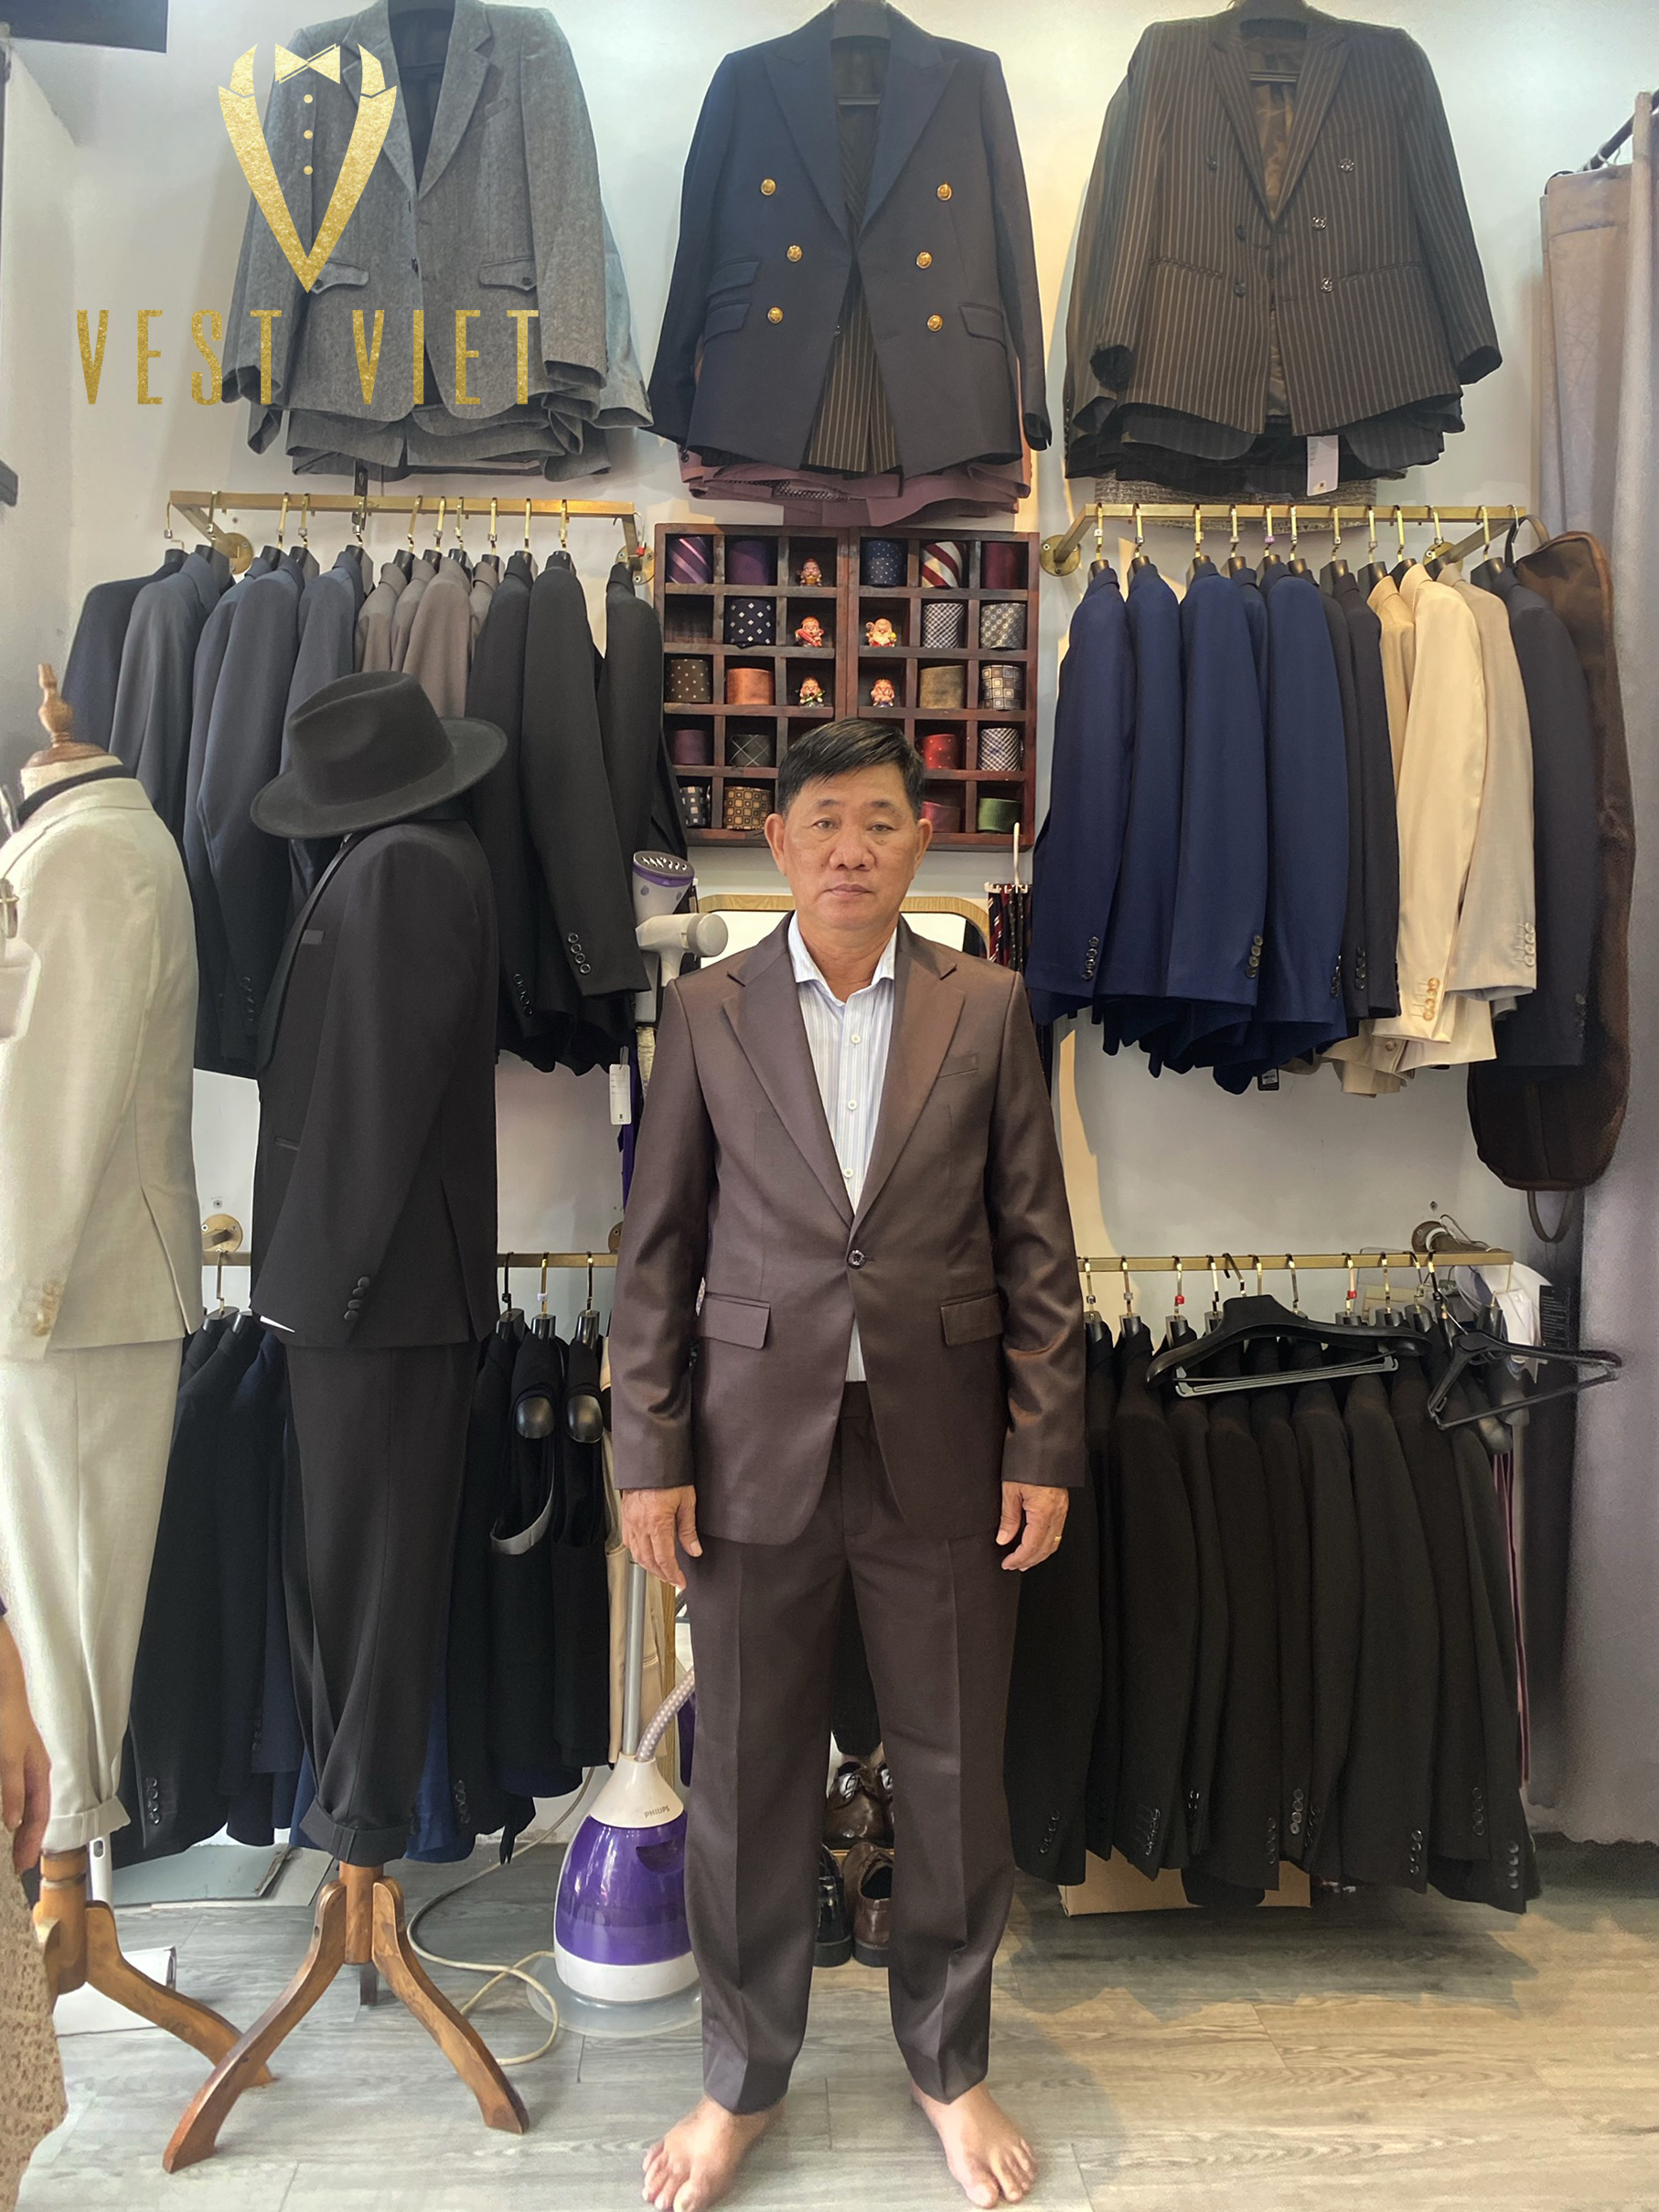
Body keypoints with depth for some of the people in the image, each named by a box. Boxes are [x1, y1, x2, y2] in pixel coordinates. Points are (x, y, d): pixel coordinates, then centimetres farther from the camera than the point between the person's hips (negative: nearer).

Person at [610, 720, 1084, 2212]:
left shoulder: (989, 1009, 2)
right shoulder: (706, 1012, 2)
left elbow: (1036, 1243, 2)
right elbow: (659, 1249, 2)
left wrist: (1042, 1451, -2)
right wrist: (650, 1455, -2)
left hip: (942, 1450, 1)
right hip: (757, 1447, 0)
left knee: (954, 1769, 13)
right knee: (751, 1777, 12)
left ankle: (950, 2064, 38)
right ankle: (743, 2081, 36)